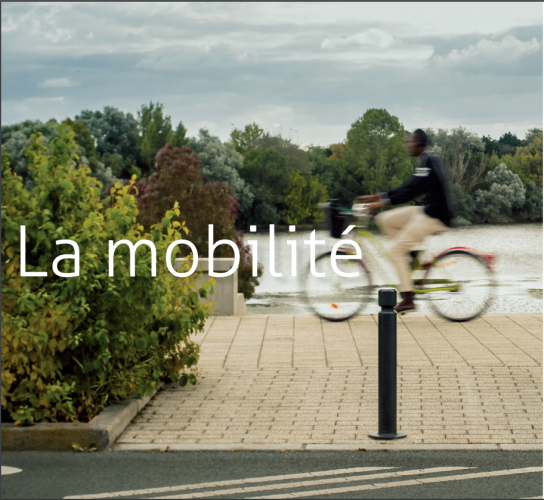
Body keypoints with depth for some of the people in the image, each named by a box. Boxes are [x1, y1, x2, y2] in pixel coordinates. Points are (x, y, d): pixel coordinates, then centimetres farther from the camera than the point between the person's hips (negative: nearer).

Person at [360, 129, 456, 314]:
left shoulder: (428, 163, -16)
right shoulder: (426, 161, 15)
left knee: (396, 249, -9)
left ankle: (408, 299, -6)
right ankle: (415, 255, 8)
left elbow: (412, 190, -24)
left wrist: (382, 202, -27)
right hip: (427, 211, 10)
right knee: (385, 219, 6)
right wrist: (377, 196, 13)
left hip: (435, 217, -10)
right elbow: (408, 188, 17)